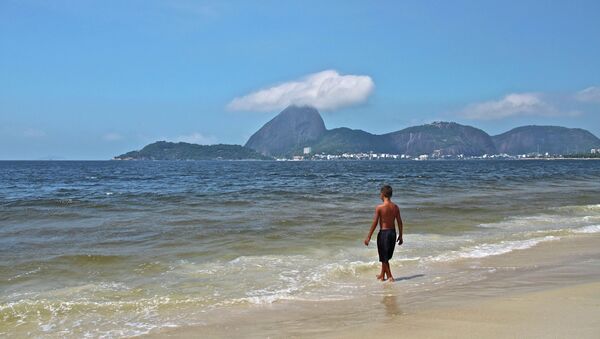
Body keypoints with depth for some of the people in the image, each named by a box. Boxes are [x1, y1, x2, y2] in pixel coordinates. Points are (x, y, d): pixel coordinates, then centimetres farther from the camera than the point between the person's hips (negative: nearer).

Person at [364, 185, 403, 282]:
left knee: (384, 257, 7)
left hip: (383, 233, -6)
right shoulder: (395, 207, -1)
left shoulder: (379, 208, -16)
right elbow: (400, 222, 3)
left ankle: (390, 276, 6)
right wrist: (400, 236, 14)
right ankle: (382, 275, 31)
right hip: (393, 232, 6)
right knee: (386, 256, 20)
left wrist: (368, 237, -6)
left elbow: (375, 223, -14)